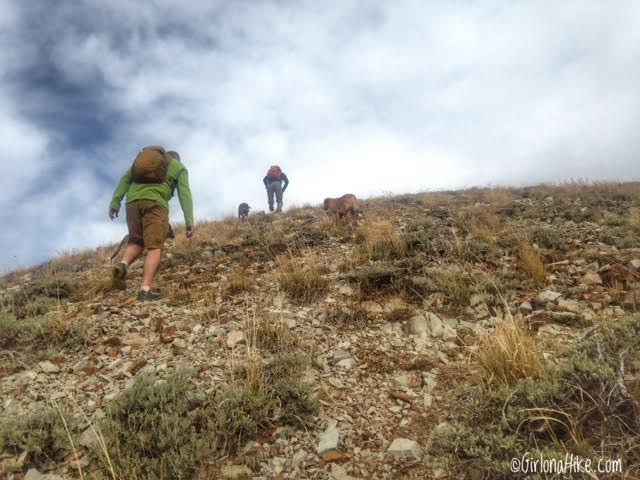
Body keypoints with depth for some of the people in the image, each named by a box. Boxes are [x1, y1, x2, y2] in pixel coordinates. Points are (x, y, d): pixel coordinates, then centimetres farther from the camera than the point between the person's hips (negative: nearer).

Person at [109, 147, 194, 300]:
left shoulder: (143, 158, 31)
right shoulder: (179, 167, 20)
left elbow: (125, 179, 15)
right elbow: (185, 194, 4)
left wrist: (115, 202, 7)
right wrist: (189, 221, -3)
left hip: (133, 202, 4)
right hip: (155, 204, -4)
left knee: (136, 242, 19)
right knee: (154, 247, -6)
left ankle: (123, 264, -11)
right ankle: (145, 289, -19)